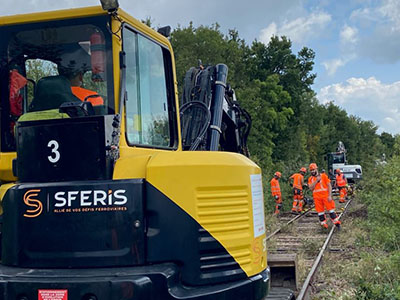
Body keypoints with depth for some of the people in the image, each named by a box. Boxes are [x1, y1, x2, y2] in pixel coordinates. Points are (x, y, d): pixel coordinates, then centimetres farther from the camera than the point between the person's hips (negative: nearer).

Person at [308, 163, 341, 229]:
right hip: (317, 198, 3)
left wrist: (330, 196, -9)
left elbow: (329, 186, -1)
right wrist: (316, 180, -12)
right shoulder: (310, 179, 8)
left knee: (330, 210, -2)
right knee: (320, 212, 5)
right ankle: (324, 224, 14)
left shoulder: (323, 176, 1)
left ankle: (337, 223, 6)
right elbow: (311, 188, -5)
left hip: (325, 196, -3)